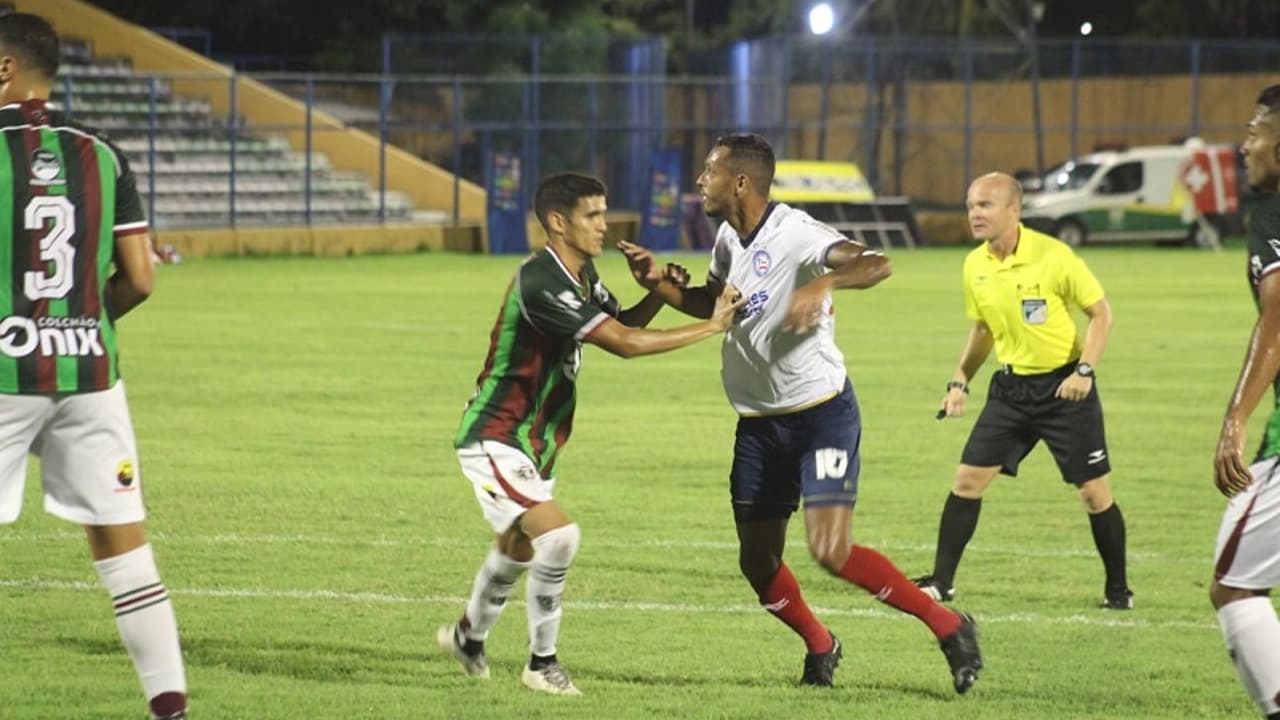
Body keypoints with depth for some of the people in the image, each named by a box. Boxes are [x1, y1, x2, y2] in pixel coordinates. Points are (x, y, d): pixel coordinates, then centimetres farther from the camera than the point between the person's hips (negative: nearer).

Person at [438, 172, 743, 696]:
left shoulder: (582, 274, 4)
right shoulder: (540, 283, -27)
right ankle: (542, 662, -10)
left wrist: (655, 295, -7)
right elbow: (626, 344, -30)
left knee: (518, 549, 26)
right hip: (495, 441, -10)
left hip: (535, 444, 10)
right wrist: (712, 326, -25)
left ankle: (468, 636, 50)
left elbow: (623, 326, 14)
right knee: (557, 536, -24)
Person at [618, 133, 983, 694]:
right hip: (758, 422, 8)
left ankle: (948, 627, -2)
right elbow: (712, 303, 25)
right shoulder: (729, 237, 6)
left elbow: (875, 264, -36)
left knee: (831, 551, -18)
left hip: (821, 414, -8)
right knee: (757, 562, 7)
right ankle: (820, 648, 33)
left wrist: (824, 282, -55)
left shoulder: (794, 235, -20)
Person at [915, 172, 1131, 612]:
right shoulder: (975, 266, 2)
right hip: (1010, 387, 5)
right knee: (967, 480, -2)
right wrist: (959, 381, 9)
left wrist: (1085, 370, -19)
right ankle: (941, 582, 6)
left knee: (1094, 492, -2)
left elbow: (1101, 313, -8)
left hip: (1064, 388, -5)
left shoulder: (1053, 256, -16)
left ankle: (1118, 588, 14)